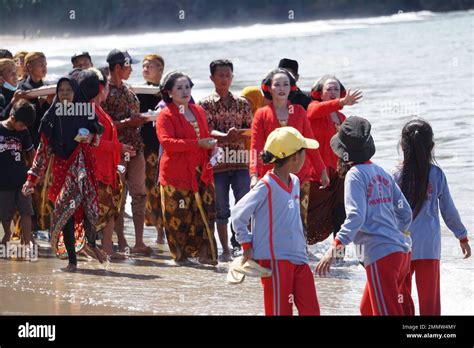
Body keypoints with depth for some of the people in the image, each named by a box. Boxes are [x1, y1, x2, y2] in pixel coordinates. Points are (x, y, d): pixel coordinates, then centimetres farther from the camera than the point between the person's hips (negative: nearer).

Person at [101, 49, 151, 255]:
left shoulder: (127, 90, 14)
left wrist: (141, 120, 6)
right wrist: (127, 122, -19)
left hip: (135, 148, 7)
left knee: (139, 194, 3)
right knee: (118, 196, 1)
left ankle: (139, 242, 6)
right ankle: (122, 243, 8)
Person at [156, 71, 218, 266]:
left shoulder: (199, 111, 17)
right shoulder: (166, 115, -4)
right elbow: (166, 142, -18)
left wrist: (211, 148, 6)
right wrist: (197, 144, -23)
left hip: (201, 171, 6)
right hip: (177, 174, -6)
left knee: (206, 212, -1)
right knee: (178, 214, -4)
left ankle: (205, 253, 4)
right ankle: (180, 254, 7)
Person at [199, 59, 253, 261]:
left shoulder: (242, 103, 11)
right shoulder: (206, 104, 3)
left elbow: (251, 130, 9)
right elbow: (207, 131, -9)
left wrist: (237, 134, -14)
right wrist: (225, 136, -27)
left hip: (240, 162, 1)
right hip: (217, 162, -1)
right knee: (221, 210, 4)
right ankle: (225, 250, 13)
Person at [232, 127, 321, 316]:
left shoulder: (294, 182, 11)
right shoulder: (266, 186, -14)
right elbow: (238, 214, -12)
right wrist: (247, 245, -5)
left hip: (299, 258, 8)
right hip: (275, 260, -8)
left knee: (311, 310, 4)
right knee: (280, 311, -3)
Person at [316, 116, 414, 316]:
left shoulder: (355, 175, -8)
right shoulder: (381, 172, 14)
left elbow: (356, 216, -21)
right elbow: (405, 213, 16)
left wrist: (335, 247, -27)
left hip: (381, 255, -8)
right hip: (402, 251, 8)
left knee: (387, 312, -7)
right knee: (367, 309, 20)